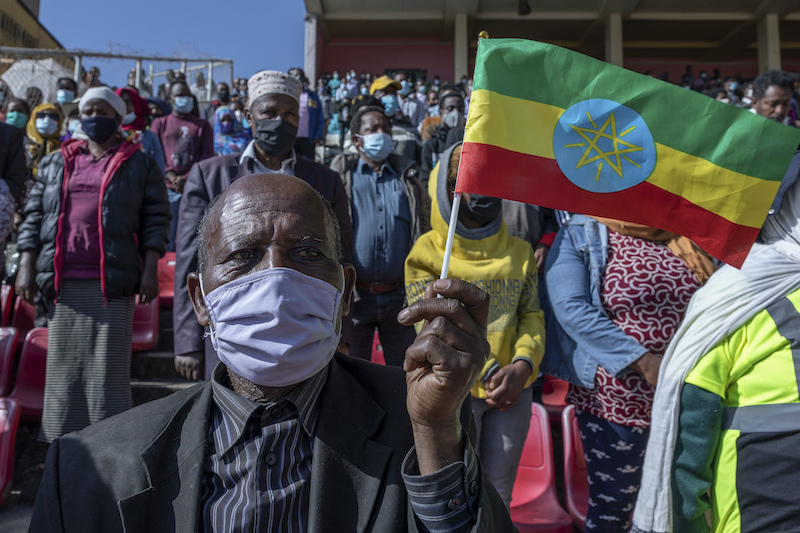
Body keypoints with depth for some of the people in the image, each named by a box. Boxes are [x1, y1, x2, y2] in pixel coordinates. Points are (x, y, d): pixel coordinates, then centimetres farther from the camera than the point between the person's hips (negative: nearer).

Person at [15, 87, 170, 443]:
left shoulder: (139, 165, 8)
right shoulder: (55, 164, 17)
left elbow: (156, 219, 2)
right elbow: (33, 217, 15)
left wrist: (150, 270, -7)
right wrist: (26, 267, 6)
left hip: (113, 282, -3)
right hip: (63, 281, 4)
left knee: (108, 366, -1)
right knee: (63, 361, 8)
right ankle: (62, 441, 20)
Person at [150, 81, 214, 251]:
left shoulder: (202, 125, 16)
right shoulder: (159, 124, 16)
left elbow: (207, 156, 4)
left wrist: (186, 179, -10)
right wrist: (172, 177, -12)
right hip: (167, 189, 0)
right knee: (167, 239, -2)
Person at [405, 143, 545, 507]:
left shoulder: (519, 252, 8)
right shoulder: (427, 252, -5)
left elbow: (531, 315, 4)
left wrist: (523, 365, -14)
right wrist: (487, 372, -18)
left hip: (514, 389, 4)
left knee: (498, 491, 16)